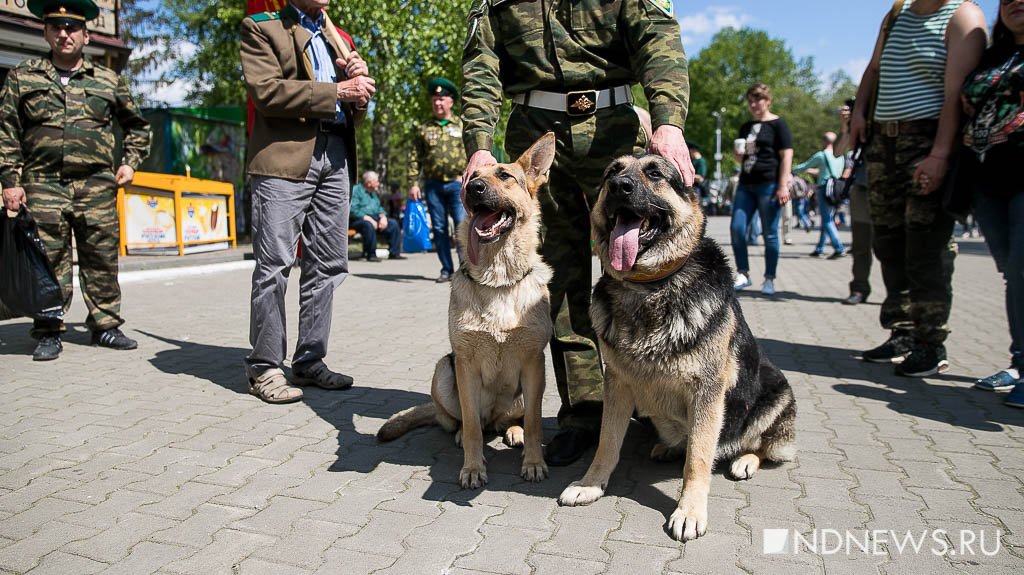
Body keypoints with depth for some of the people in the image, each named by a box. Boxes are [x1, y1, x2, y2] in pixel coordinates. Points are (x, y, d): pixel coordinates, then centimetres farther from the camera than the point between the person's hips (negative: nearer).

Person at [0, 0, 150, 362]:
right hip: (43, 186, 0)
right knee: (49, 262, 0)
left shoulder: (109, 81, 12)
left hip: (97, 186, 1)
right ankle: (48, 332, 10)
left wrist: (130, 161, 9)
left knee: (102, 259, 3)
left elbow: (137, 126, 23)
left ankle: (105, 325, 14)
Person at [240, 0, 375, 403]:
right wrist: (336, 91, -9)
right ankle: (264, 368, 1)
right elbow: (266, 91, -9)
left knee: (328, 264, 4)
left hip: (336, 156, 6)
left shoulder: (340, 40, 24)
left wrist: (359, 83, 1)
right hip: (285, 155, -6)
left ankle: (309, 361, 13)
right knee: (274, 264, -7)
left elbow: (355, 115, 22)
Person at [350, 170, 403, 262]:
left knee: (393, 223, -4)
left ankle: (394, 253, -4)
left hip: (374, 218, 9)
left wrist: (383, 217, 0)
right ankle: (371, 255, -31)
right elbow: (353, 210, -18)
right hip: (358, 219, -9)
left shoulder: (373, 193, 21)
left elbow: (378, 208, 23)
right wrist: (368, 218, -25)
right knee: (368, 225, -40)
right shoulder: (356, 190, -8)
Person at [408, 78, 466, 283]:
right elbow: (415, 158, 8)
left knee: (462, 224, -10)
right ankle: (447, 270, 12)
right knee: (439, 228, 4)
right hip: (433, 185, 2)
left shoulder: (463, 126, 9)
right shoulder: (424, 129, 11)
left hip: (457, 183, -2)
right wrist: (413, 183, 0)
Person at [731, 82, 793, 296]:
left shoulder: (778, 124, 1)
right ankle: (743, 274, 8)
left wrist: (783, 185, -14)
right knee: (737, 229, -4)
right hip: (746, 184, 6)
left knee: (769, 233, -1)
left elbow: (786, 155, -6)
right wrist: (738, 154, 2)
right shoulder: (746, 127, 19)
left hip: (768, 184, -6)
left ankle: (769, 279, 7)